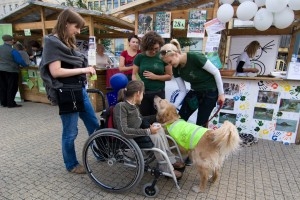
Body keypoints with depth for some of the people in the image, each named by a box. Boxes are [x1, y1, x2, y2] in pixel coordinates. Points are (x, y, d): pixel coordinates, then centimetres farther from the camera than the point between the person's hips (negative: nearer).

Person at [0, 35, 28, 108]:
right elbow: (20, 61, -16)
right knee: (12, 88, 1)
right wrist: (26, 65, 2)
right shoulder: (12, 51, -16)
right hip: (11, 71, -7)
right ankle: (11, 103, 4)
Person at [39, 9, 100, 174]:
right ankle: (71, 165, 26)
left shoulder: (69, 42, 15)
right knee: (70, 132, 5)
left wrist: (86, 71, 1)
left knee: (94, 124, 16)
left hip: (80, 90, 9)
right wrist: (83, 70, -18)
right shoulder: (52, 42, -10)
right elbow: (55, 72, -20)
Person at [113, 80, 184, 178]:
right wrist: (148, 131, -30)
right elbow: (124, 131, -33)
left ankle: (170, 160, 3)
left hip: (136, 133, 8)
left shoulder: (134, 105, 0)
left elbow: (140, 120, 17)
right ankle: (166, 168, -7)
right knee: (156, 136, -21)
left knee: (159, 129, -4)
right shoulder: (121, 106, -25)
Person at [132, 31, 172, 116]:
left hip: (159, 93, 0)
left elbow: (169, 76, 0)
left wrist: (155, 77, -13)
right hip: (143, 93, 1)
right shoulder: (139, 57, 0)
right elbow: (134, 74, 2)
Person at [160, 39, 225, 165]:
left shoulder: (195, 57, -28)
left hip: (210, 92, -6)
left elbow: (216, 72, -18)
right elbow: (182, 91, -4)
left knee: (200, 124, -1)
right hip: (195, 92, 6)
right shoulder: (176, 69, -8)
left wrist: (221, 93, -12)